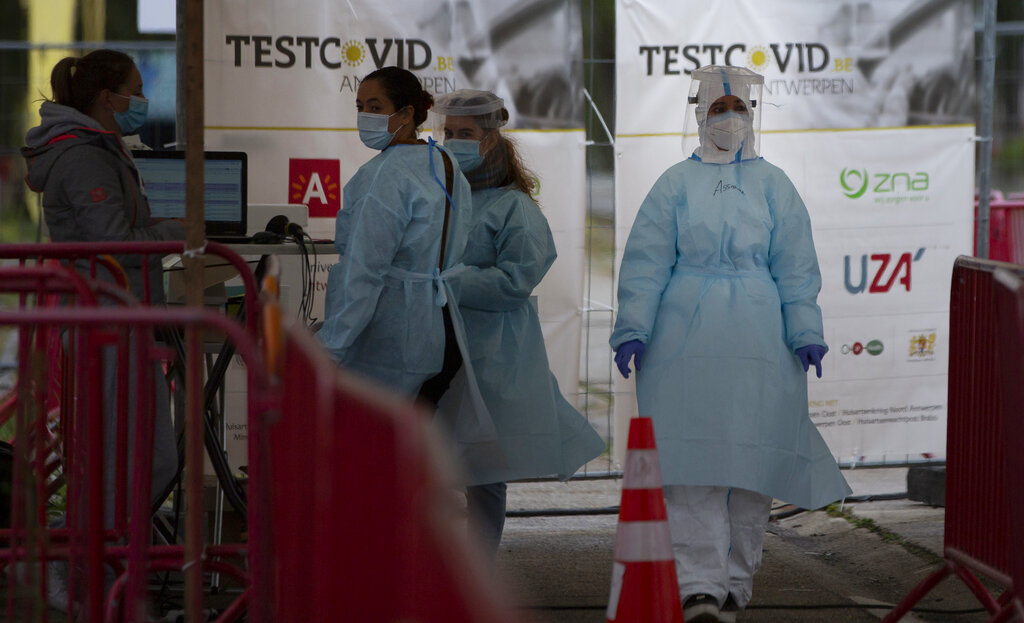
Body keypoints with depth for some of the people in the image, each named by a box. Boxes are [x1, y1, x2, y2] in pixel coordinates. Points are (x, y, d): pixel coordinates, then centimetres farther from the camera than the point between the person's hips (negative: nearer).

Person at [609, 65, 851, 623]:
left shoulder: (773, 185, 10)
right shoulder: (676, 184, 9)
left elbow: (796, 266, 9)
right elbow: (645, 262, 6)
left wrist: (805, 332, 2)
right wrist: (633, 328, -3)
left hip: (757, 342, 1)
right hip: (685, 340, -1)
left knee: (753, 459, 3)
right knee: (693, 461, -8)